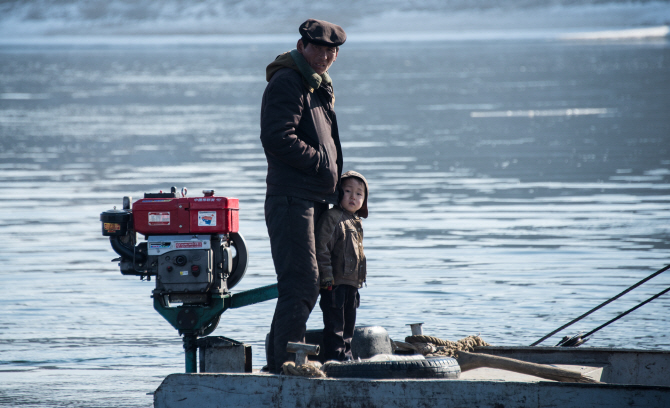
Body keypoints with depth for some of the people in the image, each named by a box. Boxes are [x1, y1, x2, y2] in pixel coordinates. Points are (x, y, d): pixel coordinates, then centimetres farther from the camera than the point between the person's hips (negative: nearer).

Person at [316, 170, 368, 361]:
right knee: (335, 324, -7)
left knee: (349, 322, 15)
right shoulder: (331, 218, -13)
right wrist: (327, 276, -23)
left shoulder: (355, 222, 16)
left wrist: (360, 278, 24)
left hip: (352, 283, 9)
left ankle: (346, 355, 23)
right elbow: (322, 248, -19)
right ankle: (333, 355, -5)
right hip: (335, 283, -9)